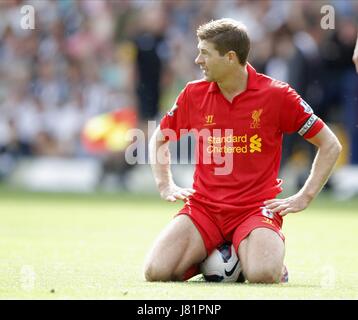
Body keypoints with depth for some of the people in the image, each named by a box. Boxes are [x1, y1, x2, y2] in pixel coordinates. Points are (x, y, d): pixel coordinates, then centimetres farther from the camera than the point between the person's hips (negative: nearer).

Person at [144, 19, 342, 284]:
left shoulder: (276, 95, -4)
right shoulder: (193, 94, 5)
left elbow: (330, 145, 3)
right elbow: (159, 140, 24)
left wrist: (303, 198, -2)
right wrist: (166, 186, 11)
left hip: (256, 208, -3)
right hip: (203, 207, 3)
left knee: (263, 275, -33)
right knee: (156, 271, -21)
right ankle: (206, 258, 11)